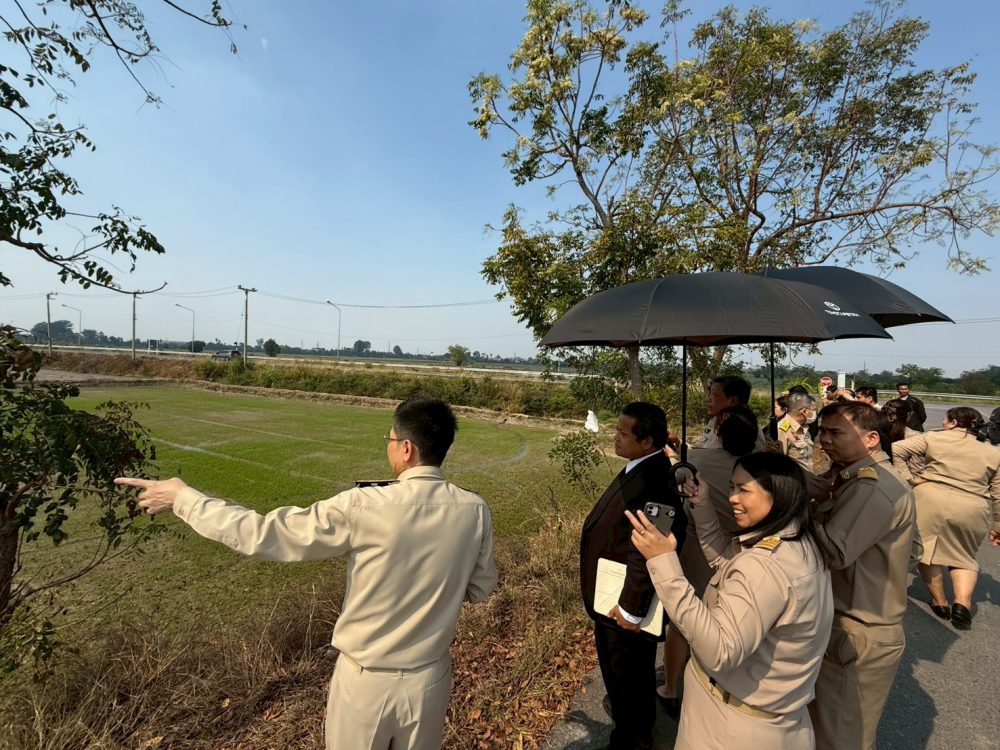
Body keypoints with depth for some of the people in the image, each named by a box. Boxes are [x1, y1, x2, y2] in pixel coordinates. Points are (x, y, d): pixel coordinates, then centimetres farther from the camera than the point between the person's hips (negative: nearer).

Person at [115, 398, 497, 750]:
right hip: (429, 680, 3)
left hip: (366, 681, -3)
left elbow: (260, 533, -18)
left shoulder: (364, 508, -27)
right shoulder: (474, 510, -16)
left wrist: (182, 498, -5)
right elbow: (481, 588, -1)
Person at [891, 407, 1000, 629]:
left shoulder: (932, 438, 3)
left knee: (929, 548, 15)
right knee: (964, 556, 22)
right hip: (972, 510, 3)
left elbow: (897, 449, -6)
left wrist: (908, 478, -1)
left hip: (931, 500, -3)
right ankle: (963, 603, 5)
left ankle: (939, 602, 21)